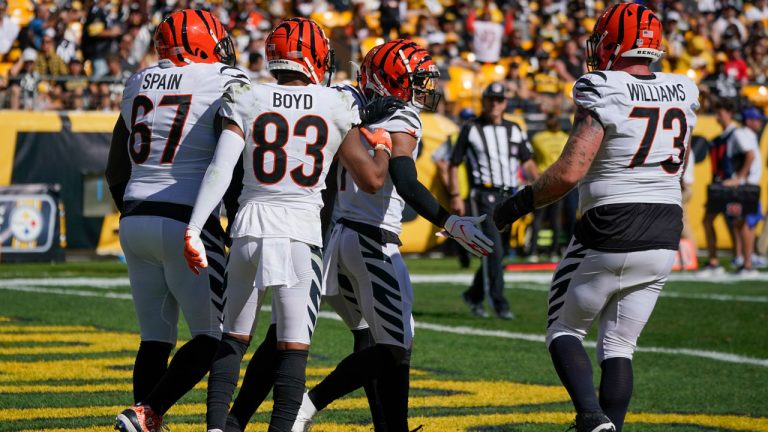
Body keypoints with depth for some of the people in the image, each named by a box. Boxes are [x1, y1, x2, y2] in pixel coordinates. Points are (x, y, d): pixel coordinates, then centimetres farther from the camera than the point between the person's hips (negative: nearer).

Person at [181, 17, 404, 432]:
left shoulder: (246, 102, 2)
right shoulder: (337, 108, 1)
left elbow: (221, 168, -9)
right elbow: (372, 179, 4)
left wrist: (194, 229, -11)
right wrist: (383, 147, 26)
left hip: (250, 229, 1)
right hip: (302, 234, -1)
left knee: (233, 339, 13)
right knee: (293, 347, 4)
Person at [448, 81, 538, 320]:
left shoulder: (514, 130, 14)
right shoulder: (470, 129, 2)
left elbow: (527, 161, 16)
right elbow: (454, 164, 3)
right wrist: (455, 196, -5)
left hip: (508, 196, 5)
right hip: (483, 195, -5)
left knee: (495, 252, 9)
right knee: (494, 250, -14)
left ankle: (474, 295, 27)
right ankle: (499, 303, -12)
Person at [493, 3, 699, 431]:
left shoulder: (604, 95, -14)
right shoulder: (682, 94, 5)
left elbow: (569, 172, -20)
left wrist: (517, 205, -9)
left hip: (610, 235, -5)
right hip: (665, 237, 5)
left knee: (565, 331, 11)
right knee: (619, 346, 13)